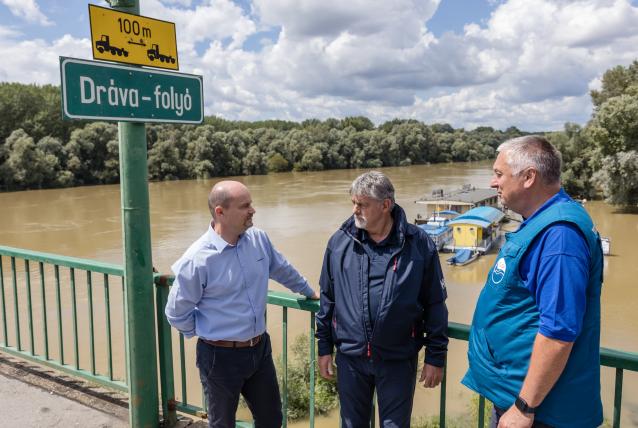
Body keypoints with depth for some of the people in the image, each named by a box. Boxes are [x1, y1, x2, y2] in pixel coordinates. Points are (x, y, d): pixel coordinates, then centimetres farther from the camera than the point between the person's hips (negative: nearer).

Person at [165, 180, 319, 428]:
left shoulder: (258, 239, -5)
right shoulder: (197, 259, -22)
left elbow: (283, 270, 15)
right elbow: (176, 314, -9)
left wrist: (309, 292, 27)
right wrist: (207, 334, 3)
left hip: (260, 349, 5)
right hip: (221, 356, -5)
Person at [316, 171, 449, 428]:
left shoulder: (419, 244, -9)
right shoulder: (340, 242, -3)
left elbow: (435, 305, -3)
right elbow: (327, 298, 6)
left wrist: (436, 357, -2)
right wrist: (324, 347, 7)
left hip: (398, 360, -2)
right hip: (350, 358, 2)